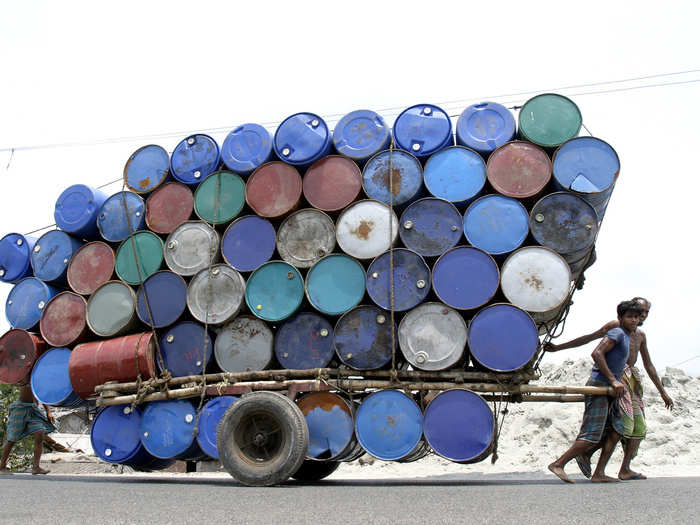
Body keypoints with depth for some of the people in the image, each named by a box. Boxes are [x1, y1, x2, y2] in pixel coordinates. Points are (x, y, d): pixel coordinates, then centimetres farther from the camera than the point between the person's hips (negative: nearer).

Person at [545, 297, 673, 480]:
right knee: (624, 425, -16)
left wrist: (663, 392, 24)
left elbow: (649, 366, 25)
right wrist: (558, 347, -9)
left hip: (632, 380, 8)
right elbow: (588, 338, -3)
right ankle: (586, 455, -6)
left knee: (639, 427, 3)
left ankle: (625, 469, 7)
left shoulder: (641, 335, 22)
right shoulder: (615, 326, 1)